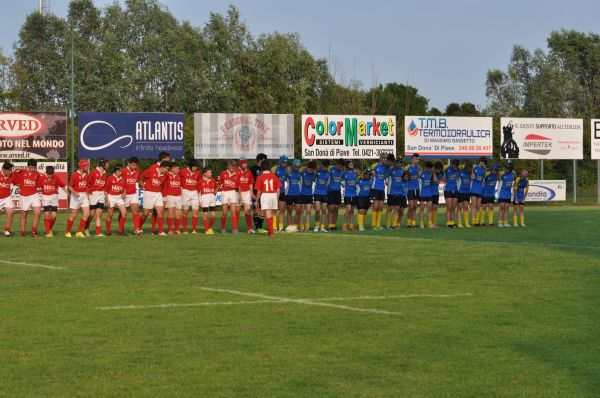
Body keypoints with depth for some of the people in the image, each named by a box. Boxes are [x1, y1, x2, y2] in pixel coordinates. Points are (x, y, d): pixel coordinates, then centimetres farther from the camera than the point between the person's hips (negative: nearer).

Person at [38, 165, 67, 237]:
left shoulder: (56, 178, -2)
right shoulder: (42, 178, -5)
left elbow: (62, 185, 6)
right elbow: (37, 187, 2)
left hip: (54, 197, 1)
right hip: (45, 197, -1)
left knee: (54, 216, -4)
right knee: (47, 215, -7)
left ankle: (50, 229, 20)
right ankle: (47, 232, 2)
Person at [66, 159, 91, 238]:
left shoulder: (85, 175, 10)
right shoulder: (75, 175, -11)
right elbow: (70, 186, -11)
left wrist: (87, 195, 14)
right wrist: (74, 193, -27)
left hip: (84, 196, 6)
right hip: (76, 196, -6)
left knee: (86, 214, -4)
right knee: (73, 215, 1)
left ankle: (79, 232, 3)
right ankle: (67, 232, 16)